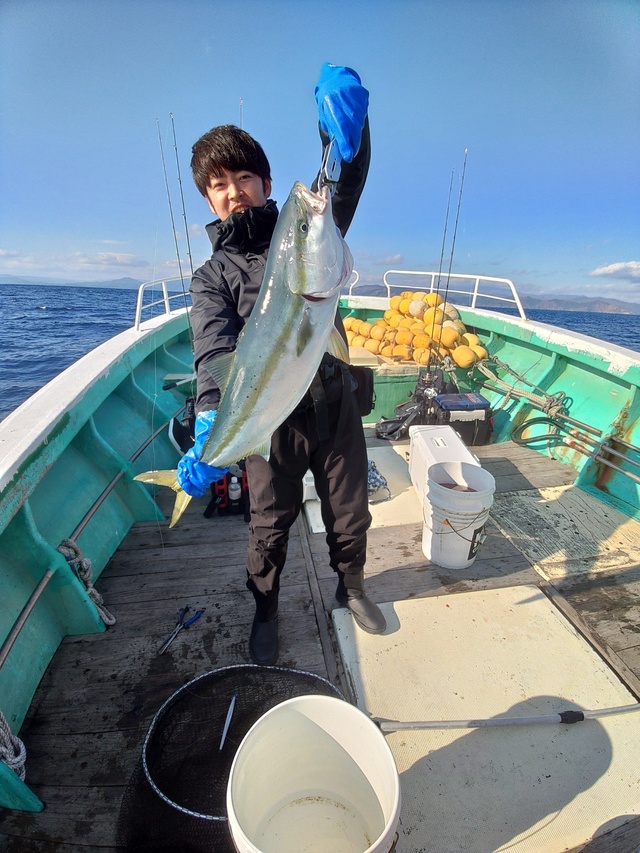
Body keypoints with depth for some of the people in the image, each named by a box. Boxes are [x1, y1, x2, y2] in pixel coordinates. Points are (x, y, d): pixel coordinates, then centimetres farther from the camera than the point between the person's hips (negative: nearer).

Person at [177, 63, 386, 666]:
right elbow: (215, 354, -17)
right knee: (270, 526, 13)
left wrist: (344, 119, -33)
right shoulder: (211, 277, 1)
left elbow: (346, 180, -11)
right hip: (272, 418, -1)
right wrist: (210, 427, -34)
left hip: (335, 404, 2)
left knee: (350, 514, 16)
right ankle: (266, 609, 44)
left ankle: (350, 587, 48)